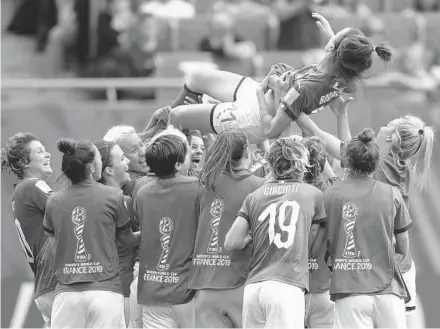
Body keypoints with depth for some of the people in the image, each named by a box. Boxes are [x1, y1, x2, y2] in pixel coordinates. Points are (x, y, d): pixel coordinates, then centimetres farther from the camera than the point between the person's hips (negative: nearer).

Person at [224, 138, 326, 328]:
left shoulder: (254, 197, 12)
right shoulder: (313, 195, 7)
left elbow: (231, 244, 7)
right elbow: (313, 248, 11)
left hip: (253, 286, 4)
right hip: (287, 286, -4)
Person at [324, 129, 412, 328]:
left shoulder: (330, 196, 2)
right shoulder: (391, 195, 4)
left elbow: (323, 247, 7)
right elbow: (404, 250, 10)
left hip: (349, 290, -1)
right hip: (387, 291, 1)